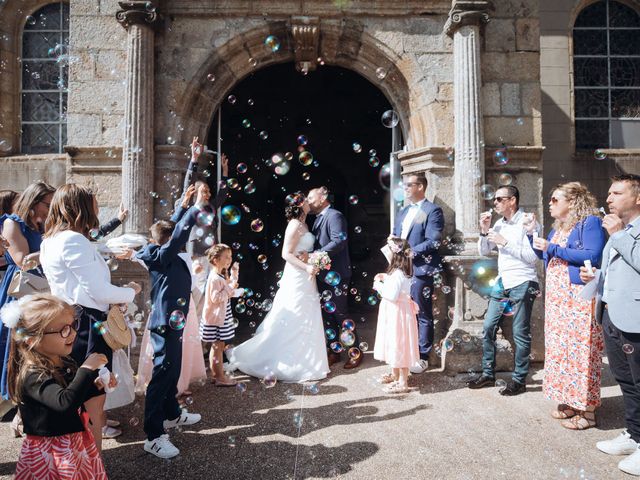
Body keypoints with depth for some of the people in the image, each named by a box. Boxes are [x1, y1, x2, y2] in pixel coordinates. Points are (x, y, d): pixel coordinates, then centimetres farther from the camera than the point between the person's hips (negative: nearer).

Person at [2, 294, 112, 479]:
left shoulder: (66, 363, -1)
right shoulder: (33, 375, -25)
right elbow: (65, 402, -40)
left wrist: (96, 384, 0)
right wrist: (87, 369, -36)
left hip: (76, 442, 8)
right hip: (50, 453, -8)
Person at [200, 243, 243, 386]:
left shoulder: (222, 275, 9)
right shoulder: (215, 278, -22)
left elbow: (229, 287, 23)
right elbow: (215, 298, -27)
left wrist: (234, 274, 12)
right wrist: (230, 289, -25)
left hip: (221, 316, 10)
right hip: (216, 317, -10)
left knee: (216, 346, 16)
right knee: (218, 346, -3)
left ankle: (215, 374, 26)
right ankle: (220, 377, 5)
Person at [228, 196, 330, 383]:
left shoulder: (302, 225, 14)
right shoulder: (295, 225, -14)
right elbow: (286, 253, -19)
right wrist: (306, 267, -27)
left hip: (304, 278, 9)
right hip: (297, 277, -9)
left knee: (303, 321, 14)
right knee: (293, 320, -3)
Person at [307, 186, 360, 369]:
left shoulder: (334, 216, -12)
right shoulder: (319, 218, 17)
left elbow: (339, 241, -24)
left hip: (335, 275, -9)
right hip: (323, 276, 9)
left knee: (341, 315, -1)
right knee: (327, 315, 13)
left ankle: (356, 352, 14)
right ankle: (334, 351, 25)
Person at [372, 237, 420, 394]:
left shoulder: (398, 274, -24)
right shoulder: (399, 271, 7)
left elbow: (392, 295, -29)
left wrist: (379, 286, -17)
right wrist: (385, 277, 10)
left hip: (397, 314, -10)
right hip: (394, 313, 10)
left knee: (398, 346, -2)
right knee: (394, 345, 21)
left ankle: (403, 383, 8)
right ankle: (395, 374, 37)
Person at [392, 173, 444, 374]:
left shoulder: (432, 210, -5)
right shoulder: (403, 211, 19)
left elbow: (433, 242, -15)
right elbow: (394, 236, 20)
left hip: (420, 270, -7)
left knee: (423, 315, 4)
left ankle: (423, 357, 15)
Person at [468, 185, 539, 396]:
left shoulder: (527, 222, -9)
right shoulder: (499, 224, 12)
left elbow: (533, 256, -17)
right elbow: (484, 251, 14)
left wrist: (504, 242, -18)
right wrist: (484, 231, -1)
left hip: (522, 284, -7)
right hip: (502, 283, 7)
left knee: (520, 333, 0)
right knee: (488, 327, 7)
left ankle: (519, 380, 13)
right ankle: (488, 373, 19)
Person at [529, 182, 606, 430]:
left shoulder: (590, 222, -8)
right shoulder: (558, 227, 17)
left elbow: (593, 256, -20)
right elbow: (546, 257, 22)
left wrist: (552, 248, -18)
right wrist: (532, 234, 12)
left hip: (579, 297, -9)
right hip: (556, 297, 9)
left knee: (581, 350, -4)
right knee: (560, 348, 12)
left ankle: (587, 410, 6)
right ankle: (568, 401, 23)